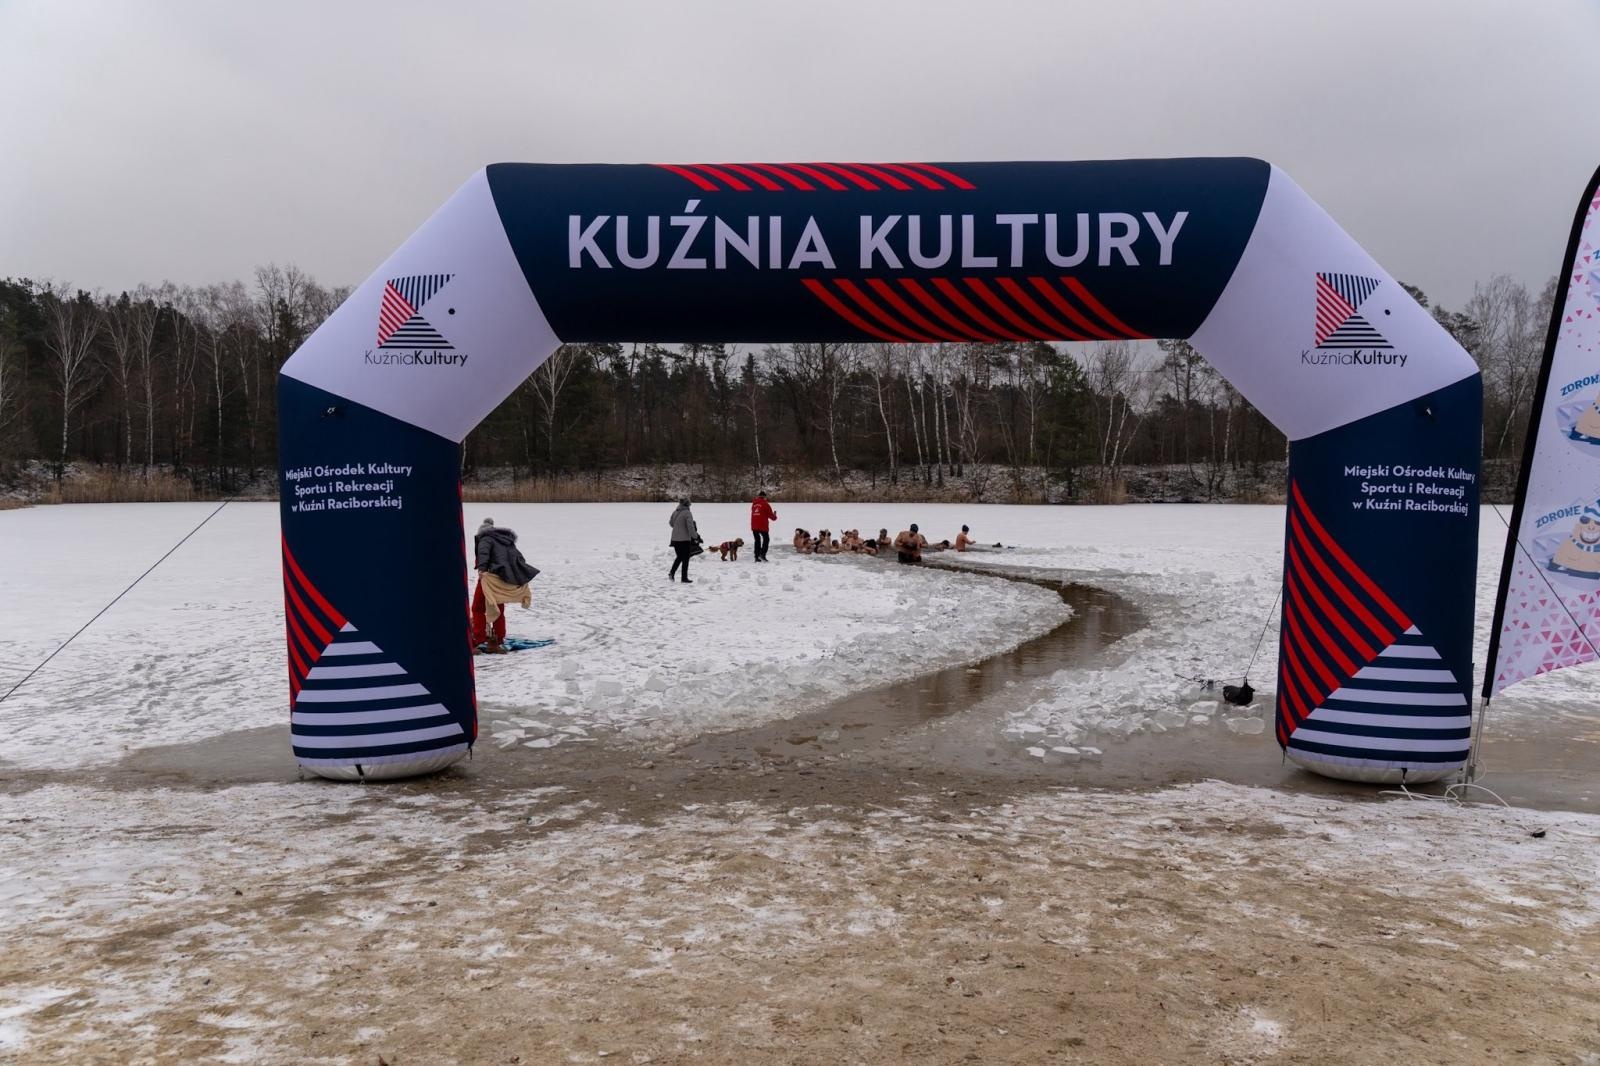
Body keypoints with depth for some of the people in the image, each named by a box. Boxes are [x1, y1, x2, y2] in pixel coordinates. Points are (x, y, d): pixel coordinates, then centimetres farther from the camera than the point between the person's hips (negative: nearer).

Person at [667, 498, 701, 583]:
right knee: (685, 559, 5)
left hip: (675, 539, 6)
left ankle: (671, 573, 7)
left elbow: (670, 523, 21)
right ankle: (684, 579, 9)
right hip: (684, 540, -6)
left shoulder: (675, 512, 4)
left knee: (679, 557, 22)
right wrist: (695, 537, -7)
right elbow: (690, 527, -19)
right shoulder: (687, 513, -16)